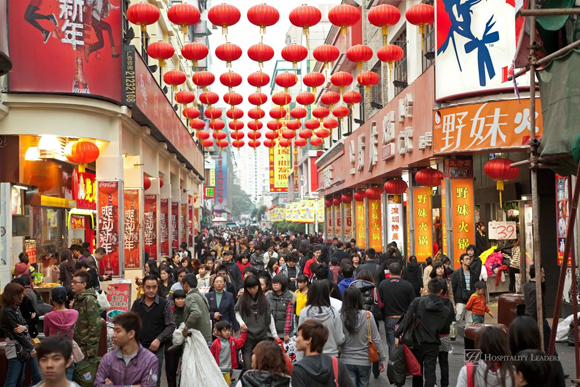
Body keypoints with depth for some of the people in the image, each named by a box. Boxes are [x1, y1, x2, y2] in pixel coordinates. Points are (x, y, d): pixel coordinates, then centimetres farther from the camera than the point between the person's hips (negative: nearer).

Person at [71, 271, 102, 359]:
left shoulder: (89, 300, -16)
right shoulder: (77, 299, 11)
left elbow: (95, 325, -20)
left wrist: (91, 349, -20)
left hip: (86, 346, -8)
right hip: (78, 344, 8)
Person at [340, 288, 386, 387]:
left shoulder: (341, 317, -12)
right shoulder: (368, 316, -10)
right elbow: (376, 339, -4)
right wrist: (382, 359, 4)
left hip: (347, 362, -1)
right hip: (364, 361, 1)